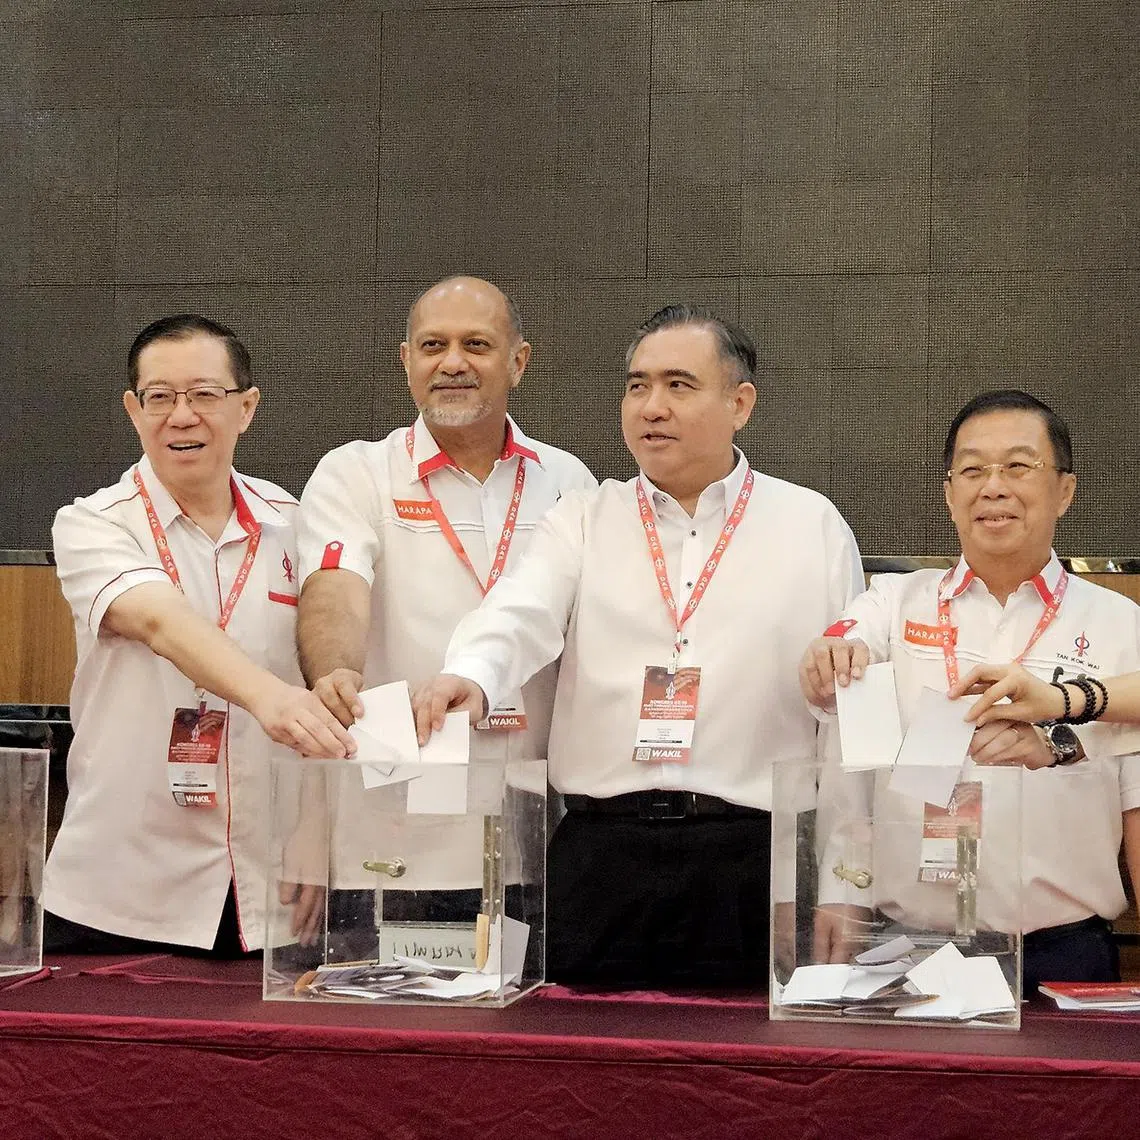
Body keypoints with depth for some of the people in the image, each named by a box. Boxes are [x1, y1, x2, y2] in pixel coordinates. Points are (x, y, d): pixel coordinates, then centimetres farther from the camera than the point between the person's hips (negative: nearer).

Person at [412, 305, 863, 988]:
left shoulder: (813, 525, 9)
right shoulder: (583, 522, 10)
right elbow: (518, 619, -8)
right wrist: (469, 677, -31)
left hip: (753, 857, -1)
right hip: (600, 850, 1)